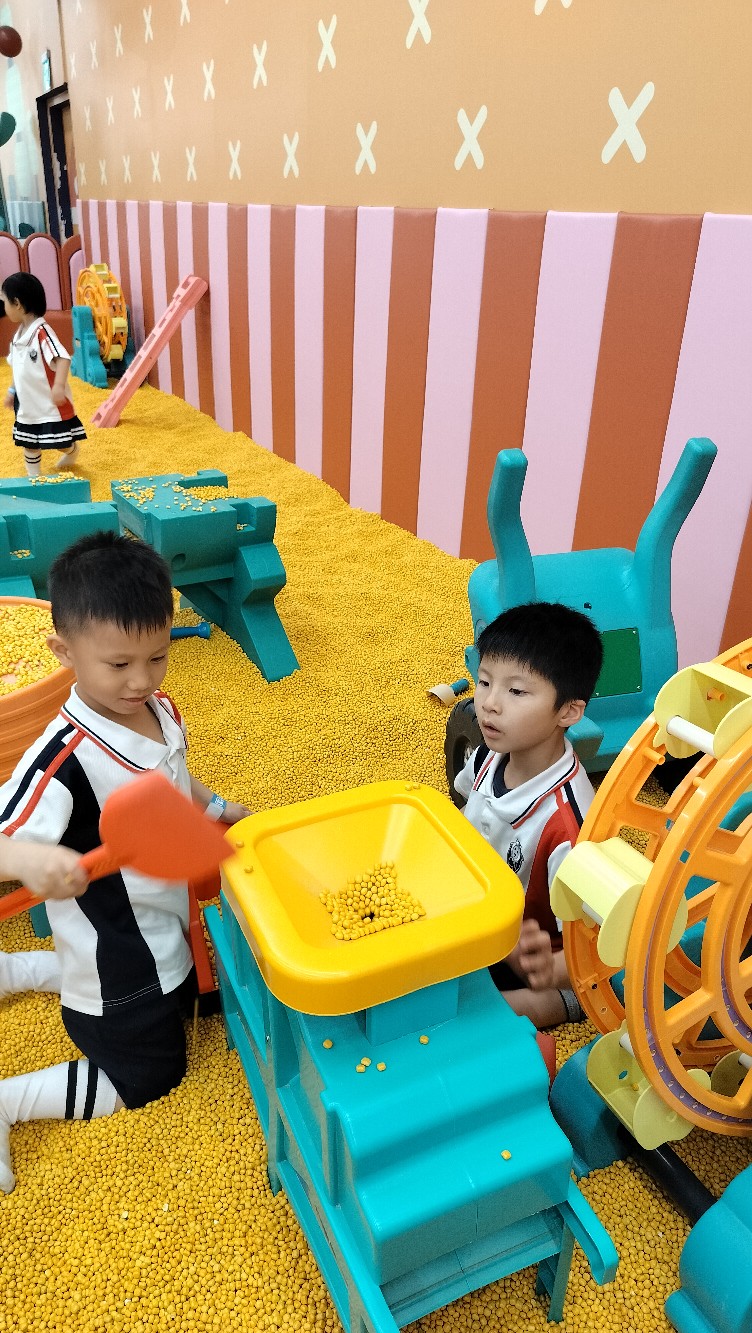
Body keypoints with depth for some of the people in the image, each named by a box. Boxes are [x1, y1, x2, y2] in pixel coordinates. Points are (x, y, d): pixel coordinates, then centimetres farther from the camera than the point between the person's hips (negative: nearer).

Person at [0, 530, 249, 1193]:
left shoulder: (163, 710, -9)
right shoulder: (64, 760, -33)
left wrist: (214, 805, 2)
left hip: (166, 929, 8)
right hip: (115, 969, -7)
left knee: (178, 1002, 33)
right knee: (149, 1075, 9)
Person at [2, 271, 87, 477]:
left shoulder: (42, 332, -22)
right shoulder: (19, 333, 7)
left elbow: (63, 358, -34)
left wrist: (59, 385, -47)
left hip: (50, 404, -8)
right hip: (28, 403, 8)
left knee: (61, 442, 6)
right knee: (28, 442, 13)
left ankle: (72, 452, 39)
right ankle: (33, 476, 26)